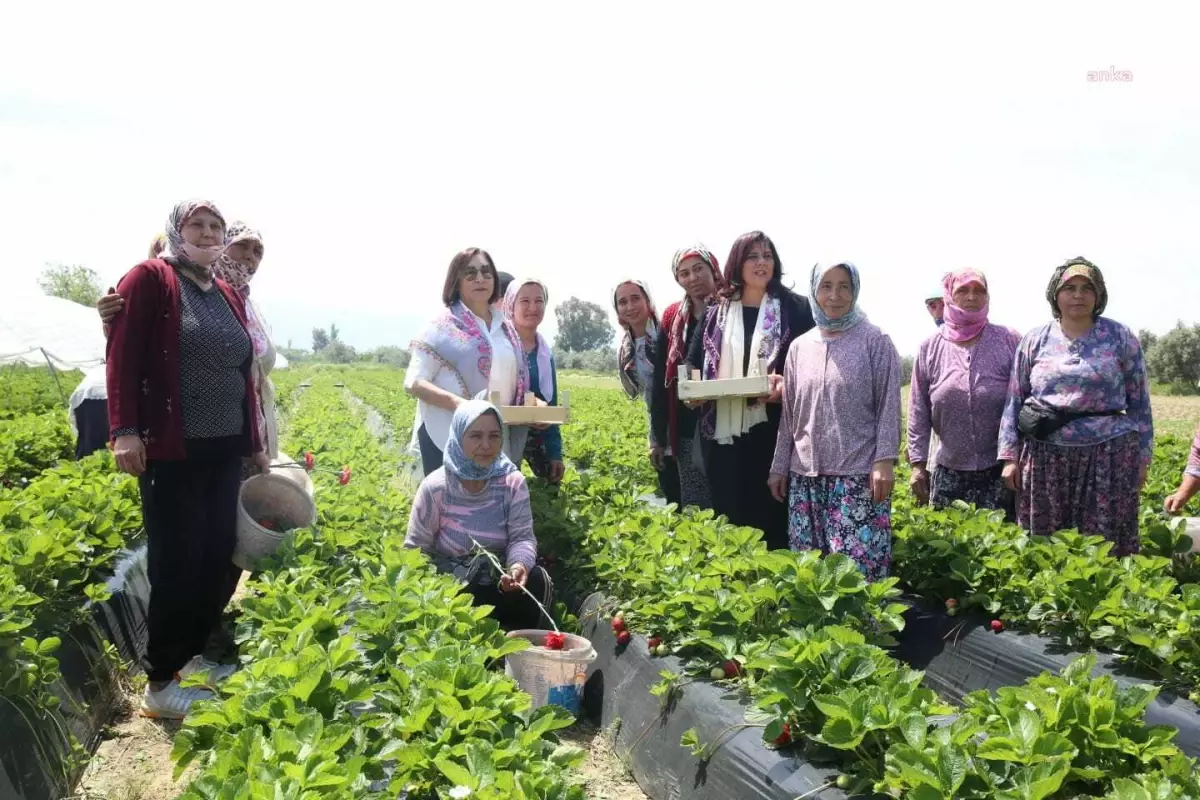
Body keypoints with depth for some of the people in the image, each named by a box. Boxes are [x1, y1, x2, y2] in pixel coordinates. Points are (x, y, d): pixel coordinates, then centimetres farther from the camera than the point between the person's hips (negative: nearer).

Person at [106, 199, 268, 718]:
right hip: (170, 449, -7)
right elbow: (124, 356, -11)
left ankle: (194, 655, 27)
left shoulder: (229, 296, 15)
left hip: (224, 448, 7)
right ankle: (160, 682, 10)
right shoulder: (150, 278, -3)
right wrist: (124, 430, -20)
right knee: (177, 559, -4)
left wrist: (255, 443, 18)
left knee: (218, 552, 9)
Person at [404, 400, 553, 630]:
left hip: (498, 584, 3)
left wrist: (519, 564, -35)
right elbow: (415, 550, -7)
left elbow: (522, 536, -11)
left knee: (536, 582, -25)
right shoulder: (435, 487, -13)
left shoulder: (513, 482, -6)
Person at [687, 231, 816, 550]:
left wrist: (787, 384, -18)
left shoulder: (795, 308, 3)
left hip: (771, 427, -3)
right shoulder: (716, 312, 12)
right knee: (728, 514, 8)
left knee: (771, 513, 1)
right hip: (723, 430, 3)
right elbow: (694, 363, 16)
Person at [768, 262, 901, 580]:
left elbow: (889, 405, -3)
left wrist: (885, 460, -12)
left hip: (858, 472, -4)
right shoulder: (799, 347, 11)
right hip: (805, 474, 4)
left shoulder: (875, 341, 0)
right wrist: (779, 467, 11)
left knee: (858, 566, -7)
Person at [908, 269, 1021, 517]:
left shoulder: (1009, 341, -1)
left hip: (1000, 470, -1)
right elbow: (918, 411, 4)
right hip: (948, 471, 2)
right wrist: (918, 464, 1)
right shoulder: (930, 348, 2)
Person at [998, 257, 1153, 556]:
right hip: (1046, 456, 1)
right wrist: (1009, 456, 1)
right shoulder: (1034, 340, 6)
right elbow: (1014, 401, 7)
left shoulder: (1121, 337, 4)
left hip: (1108, 455, -1)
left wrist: (1142, 458, 4)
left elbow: (1139, 401, 7)